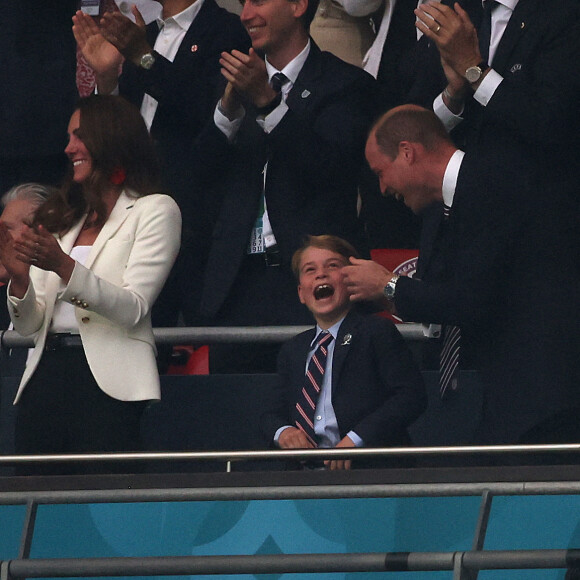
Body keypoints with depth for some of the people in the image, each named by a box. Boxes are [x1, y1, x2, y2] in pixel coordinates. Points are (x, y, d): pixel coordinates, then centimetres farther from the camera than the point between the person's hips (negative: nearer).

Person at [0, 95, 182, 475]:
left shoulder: (155, 210, 5)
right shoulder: (61, 220, 21)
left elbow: (133, 309, -10)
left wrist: (63, 266, -22)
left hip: (108, 383, -5)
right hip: (46, 376, 5)